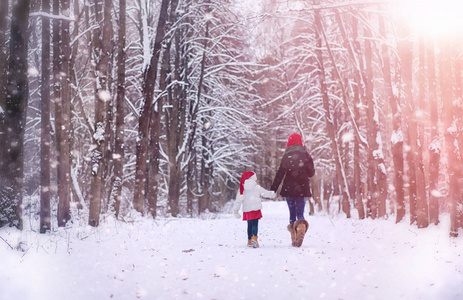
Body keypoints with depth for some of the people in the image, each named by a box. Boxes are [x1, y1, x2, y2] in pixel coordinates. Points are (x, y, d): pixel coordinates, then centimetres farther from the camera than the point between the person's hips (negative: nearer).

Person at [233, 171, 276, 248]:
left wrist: (236, 211, 9)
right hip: (256, 209, -3)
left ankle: (249, 241, 18)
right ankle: (254, 238, -28)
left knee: (250, 225, 14)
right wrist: (273, 194, 34)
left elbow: (238, 201, 4)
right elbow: (266, 193, 14)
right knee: (255, 224, -6)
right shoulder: (257, 188, 1)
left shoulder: (242, 190, 5)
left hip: (247, 210, 3)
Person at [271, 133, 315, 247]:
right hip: (302, 189, 1)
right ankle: (302, 226, -28)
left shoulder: (287, 156, -4)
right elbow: (311, 173, 7)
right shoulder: (306, 155, 2)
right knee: (300, 213, 4)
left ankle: (294, 239, 7)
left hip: (289, 189, -1)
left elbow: (280, 174, -7)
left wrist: (273, 189, -5)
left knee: (292, 213, 10)